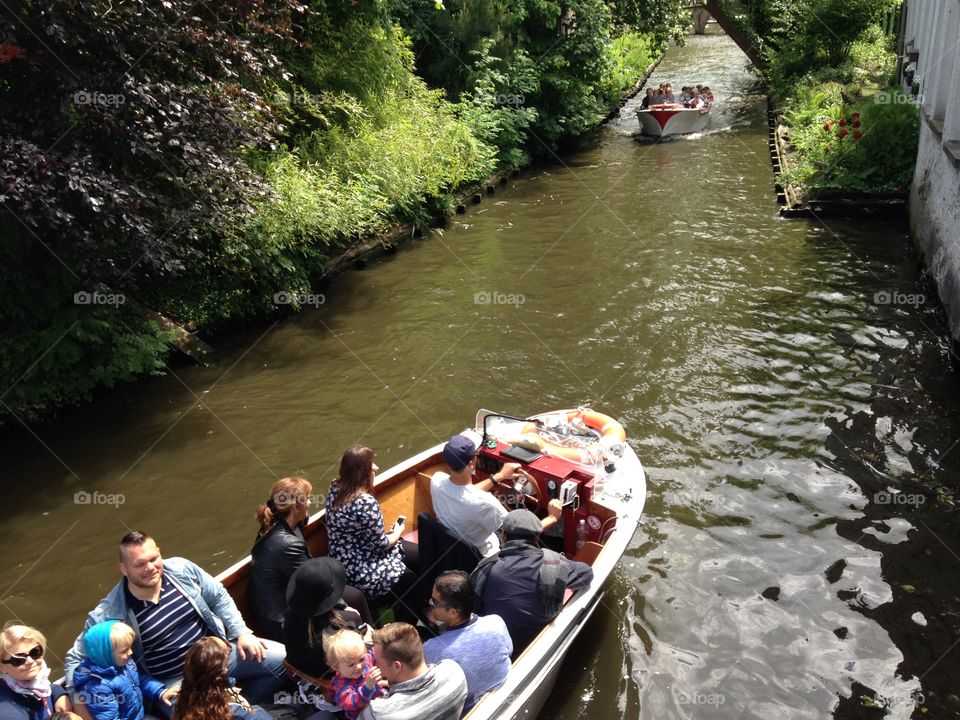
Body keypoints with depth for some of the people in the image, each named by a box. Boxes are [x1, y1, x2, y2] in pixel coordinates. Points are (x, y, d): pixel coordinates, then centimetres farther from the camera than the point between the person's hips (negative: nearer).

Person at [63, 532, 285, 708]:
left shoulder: (181, 569, -7)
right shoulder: (108, 615, -16)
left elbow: (219, 597, 5)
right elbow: (76, 659, -4)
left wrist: (241, 632, -3)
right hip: (176, 681, -4)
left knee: (281, 657, -3)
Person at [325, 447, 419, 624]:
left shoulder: (335, 488, -3)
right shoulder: (366, 502, -31)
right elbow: (381, 544, -18)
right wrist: (397, 533, 0)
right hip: (361, 571, -9)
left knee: (418, 554, 13)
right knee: (413, 584, 3)